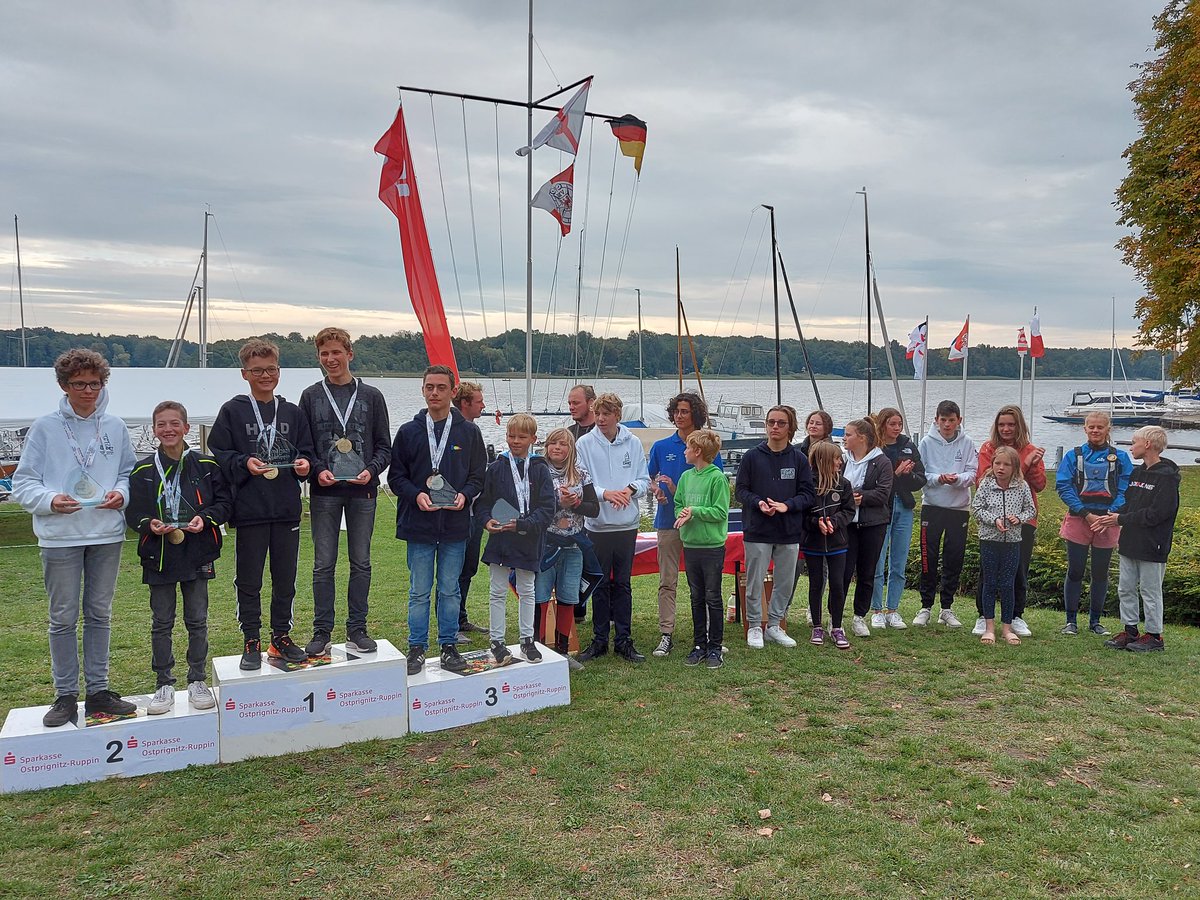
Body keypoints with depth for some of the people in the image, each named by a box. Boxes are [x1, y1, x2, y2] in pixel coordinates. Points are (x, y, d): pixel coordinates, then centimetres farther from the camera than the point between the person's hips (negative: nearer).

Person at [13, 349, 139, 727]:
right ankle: (66, 696, 16)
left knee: (99, 614, 10)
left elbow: (130, 472, 13)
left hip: (107, 535, 2)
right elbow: (23, 483, -2)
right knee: (63, 618, 5)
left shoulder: (115, 427, 6)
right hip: (60, 538, -2)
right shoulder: (45, 427, -1)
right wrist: (50, 500, -20)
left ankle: (98, 692, 20)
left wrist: (121, 493, -8)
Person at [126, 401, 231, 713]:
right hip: (159, 556, 0)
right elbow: (132, 512, 4)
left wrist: (205, 518, -15)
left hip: (196, 554, 0)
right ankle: (163, 684, 19)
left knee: (197, 620, 8)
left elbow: (224, 502, 3)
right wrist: (149, 524, -16)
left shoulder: (206, 465, 0)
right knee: (161, 623, 8)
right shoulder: (143, 470, 1)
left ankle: (197, 681, 20)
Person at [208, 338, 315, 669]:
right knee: (249, 582, 5)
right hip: (249, 509, -3)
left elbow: (306, 452, 15)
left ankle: (281, 637, 24)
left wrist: (304, 464, -6)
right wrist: (244, 464, -18)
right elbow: (217, 454, -2)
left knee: (285, 579, 11)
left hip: (287, 509, 3)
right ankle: (251, 642, 17)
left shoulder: (293, 412, 10)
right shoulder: (232, 411, 0)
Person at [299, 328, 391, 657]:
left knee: (361, 562, 6)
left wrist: (371, 470, -13)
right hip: (324, 493, 0)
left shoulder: (371, 396, 5)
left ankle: (357, 629, 17)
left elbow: (384, 446, 5)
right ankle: (322, 632, 13)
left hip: (362, 491, 0)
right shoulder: (311, 396, 6)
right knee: (323, 564, 3)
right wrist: (318, 470, -12)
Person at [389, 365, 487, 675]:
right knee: (419, 591, 6)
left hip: (455, 523, 0)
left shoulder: (469, 432, 4)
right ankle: (417, 648, 17)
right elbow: (396, 476, 4)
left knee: (450, 590, 9)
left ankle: (449, 646, 20)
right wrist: (416, 495, -14)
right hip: (419, 522, 0)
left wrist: (464, 494, -12)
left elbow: (478, 475, 7)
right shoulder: (408, 431, 3)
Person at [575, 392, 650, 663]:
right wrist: (605, 493, -20)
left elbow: (644, 479, 6)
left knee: (622, 584, 10)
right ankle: (599, 640, 18)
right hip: (598, 525, -1)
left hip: (627, 524, 1)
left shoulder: (633, 443, 3)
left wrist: (631, 488, -15)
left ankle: (624, 640, 18)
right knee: (600, 585, 7)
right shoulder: (585, 443, -3)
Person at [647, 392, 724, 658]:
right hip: (668, 521, 1)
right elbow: (649, 479, 14)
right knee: (667, 582, 2)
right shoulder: (661, 447, 6)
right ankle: (666, 634, 7)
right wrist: (656, 489, -11)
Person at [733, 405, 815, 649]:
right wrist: (758, 502, -18)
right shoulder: (752, 456, -2)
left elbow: (807, 494, 2)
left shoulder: (799, 459, 2)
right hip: (757, 530, -2)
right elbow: (740, 489, 1)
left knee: (786, 582, 11)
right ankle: (754, 626, 19)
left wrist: (787, 505, -16)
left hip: (789, 532, 2)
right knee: (755, 582, 4)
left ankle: (775, 625, 26)